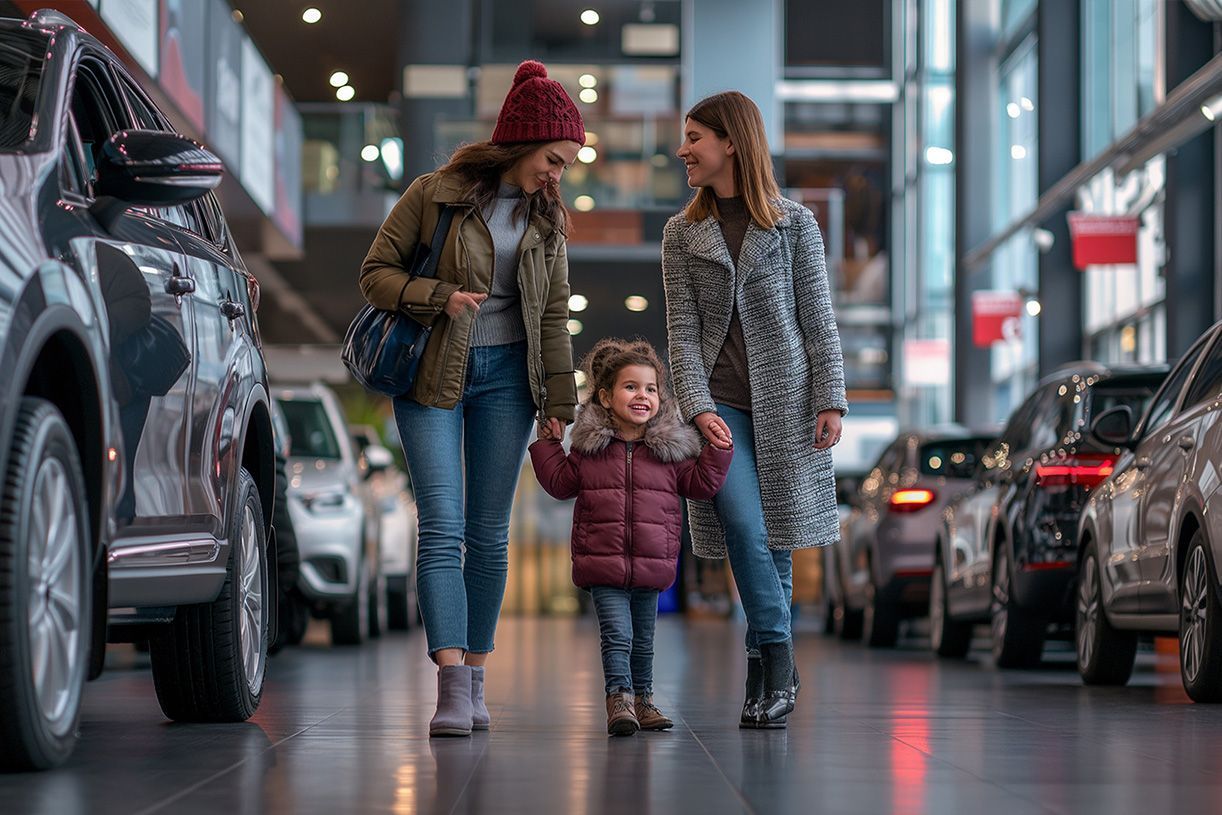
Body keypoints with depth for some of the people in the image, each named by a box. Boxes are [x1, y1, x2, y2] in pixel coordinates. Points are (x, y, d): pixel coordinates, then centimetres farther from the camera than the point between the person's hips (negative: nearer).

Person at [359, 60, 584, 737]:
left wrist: (560, 402, 8)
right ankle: (451, 685, -21)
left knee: (489, 534, 4)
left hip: (506, 376, 4)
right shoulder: (435, 194, -5)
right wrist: (439, 296, -19)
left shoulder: (544, 219, 9)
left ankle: (474, 680, 12)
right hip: (432, 376, -4)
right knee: (443, 527, -13)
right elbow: (375, 273, -3)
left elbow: (553, 316, 13)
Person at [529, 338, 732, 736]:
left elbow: (701, 484, 8)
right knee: (616, 634, -11)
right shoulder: (590, 445, 1)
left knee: (644, 639, 14)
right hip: (602, 563, -2)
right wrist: (548, 445, 4)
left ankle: (643, 698, 28)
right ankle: (619, 699, -10)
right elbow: (561, 482, 10)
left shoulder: (671, 447, 3)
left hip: (651, 565, 2)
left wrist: (718, 451, -2)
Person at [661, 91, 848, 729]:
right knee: (744, 529, -15)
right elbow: (682, 330, 2)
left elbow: (819, 319, 4)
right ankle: (779, 666, -10)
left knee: (776, 540, 1)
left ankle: (763, 675, 9)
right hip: (720, 404, 1)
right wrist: (697, 407, -11)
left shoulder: (795, 225, 4)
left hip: (786, 400, -1)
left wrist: (831, 400, -4)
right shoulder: (681, 235, 8)